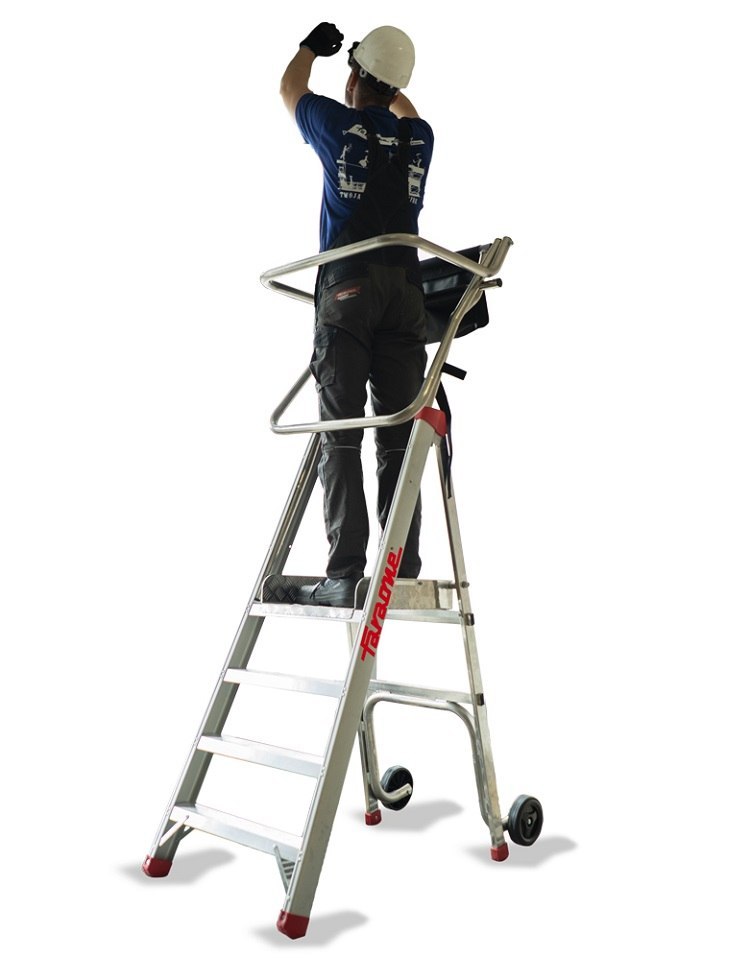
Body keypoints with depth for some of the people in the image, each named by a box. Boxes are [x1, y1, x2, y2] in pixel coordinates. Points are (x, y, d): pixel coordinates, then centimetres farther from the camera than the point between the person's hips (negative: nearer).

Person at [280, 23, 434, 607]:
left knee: (341, 434, -6)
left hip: (347, 287, -3)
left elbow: (290, 88, 30)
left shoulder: (339, 124, 7)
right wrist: (389, 84, 57)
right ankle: (403, 573, -1)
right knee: (399, 436, 1)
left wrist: (312, 46, 48)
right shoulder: (419, 137, 15)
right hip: (406, 290, 3)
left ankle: (345, 574, -12)